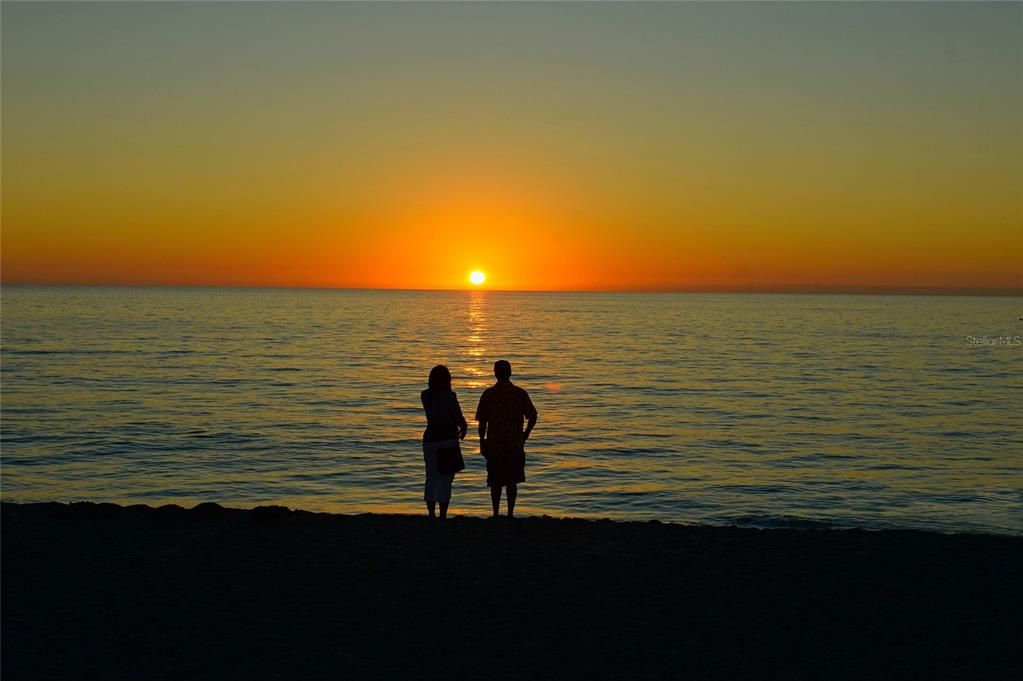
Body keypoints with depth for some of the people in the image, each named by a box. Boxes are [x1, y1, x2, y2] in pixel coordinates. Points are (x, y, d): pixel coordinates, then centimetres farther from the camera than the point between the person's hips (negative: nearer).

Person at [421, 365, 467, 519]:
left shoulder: (425, 395, 3)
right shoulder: (449, 396, -12)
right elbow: (459, 419, -7)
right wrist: (464, 427, 11)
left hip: (429, 440, 5)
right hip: (447, 439, -5)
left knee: (431, 479, 12)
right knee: (445, 480, 0)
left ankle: (431, 515, 14)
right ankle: (443, 516, -2)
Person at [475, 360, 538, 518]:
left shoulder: (488, 394, -2)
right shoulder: (520, 394, 0)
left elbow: (482, 421, -2)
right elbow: (533, 417, 1)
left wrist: (482, 441, 7)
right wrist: (525, 435, 15)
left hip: (494, 444, 0)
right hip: (515, 444, 0)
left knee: (495, 481, 6)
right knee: (512, 481, 8)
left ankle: (496, 514, 3)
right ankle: (510, 513, 6)